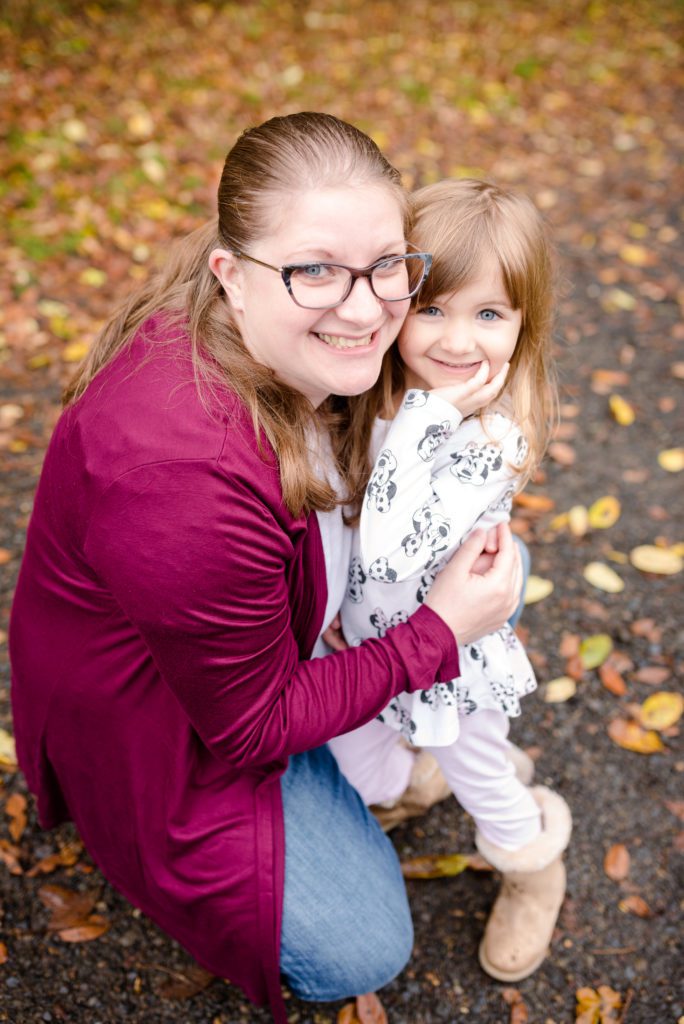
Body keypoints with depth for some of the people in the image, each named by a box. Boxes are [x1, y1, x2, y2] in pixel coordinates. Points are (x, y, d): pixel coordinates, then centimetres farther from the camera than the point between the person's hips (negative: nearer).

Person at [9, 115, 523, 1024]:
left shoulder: (311, 352, -16)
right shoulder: (184, 476, -41)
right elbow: (249, 725, -27)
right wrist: (440, 633, -23)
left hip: (272, 629, 8)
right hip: (152, 730, -7)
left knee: (499, 569, 8)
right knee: (361, 948, -2)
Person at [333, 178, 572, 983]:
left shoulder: (494, 440, -33)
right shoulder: (375, 391, -14)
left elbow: (388, 560, -41)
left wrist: (421, 424, -39)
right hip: (354, 633, 5)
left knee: (483, 788, 22)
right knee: (348, 775, 28)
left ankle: (536, 870, 54)